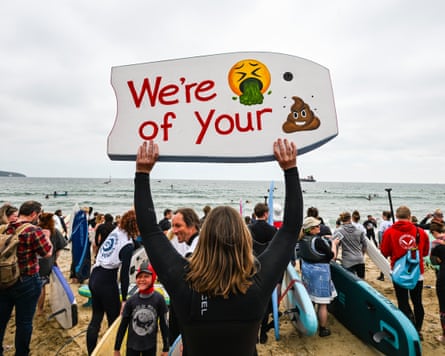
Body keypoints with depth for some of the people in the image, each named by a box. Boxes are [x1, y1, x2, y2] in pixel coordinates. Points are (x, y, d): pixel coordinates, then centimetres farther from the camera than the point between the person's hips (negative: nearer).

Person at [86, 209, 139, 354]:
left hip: (95, 277, 8)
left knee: (96, 318, 18)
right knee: (115, 321, 7)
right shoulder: (128, 245, -18)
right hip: (107, 281, -8)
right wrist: (124, 299, -8)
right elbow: (124, 273, -15)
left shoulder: (116, 231, 1)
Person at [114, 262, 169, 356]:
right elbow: (123, 325, 0)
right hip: (132, 345, 1)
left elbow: (164, 324, -6)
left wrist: (166, 348, -1)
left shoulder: (159, 299, -13)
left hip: (150, 346, -1)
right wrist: (117, 348, 5)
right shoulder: (131, 300, -10)